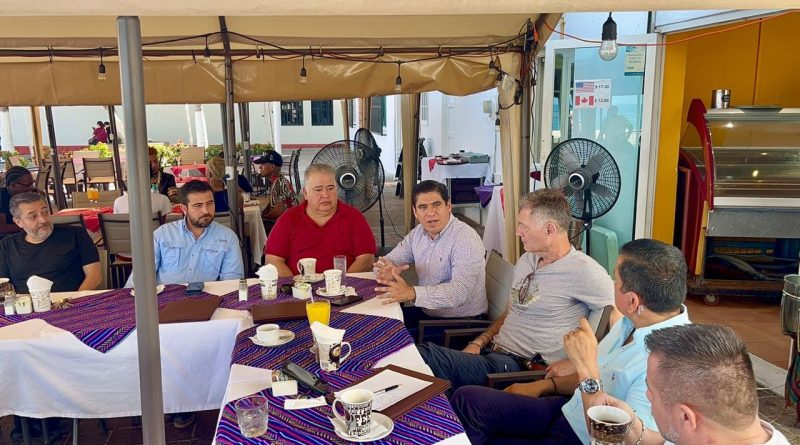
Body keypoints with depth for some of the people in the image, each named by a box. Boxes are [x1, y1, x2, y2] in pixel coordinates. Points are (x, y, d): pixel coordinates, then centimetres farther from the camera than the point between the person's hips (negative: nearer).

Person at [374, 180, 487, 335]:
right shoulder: (417, 233, 5)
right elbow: (387, 261, 7)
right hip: (426, 311, 7)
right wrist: (386, 271, -19)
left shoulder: (466, 238, -20)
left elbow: (460, 290, -32)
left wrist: (413, 293, -45)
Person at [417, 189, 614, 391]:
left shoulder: (582, 270, -11)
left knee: (426, 355, -27)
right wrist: (479, 342, 7)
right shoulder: (526, 260, 16)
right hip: (491, 351, 8)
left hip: (522, 367, -8)